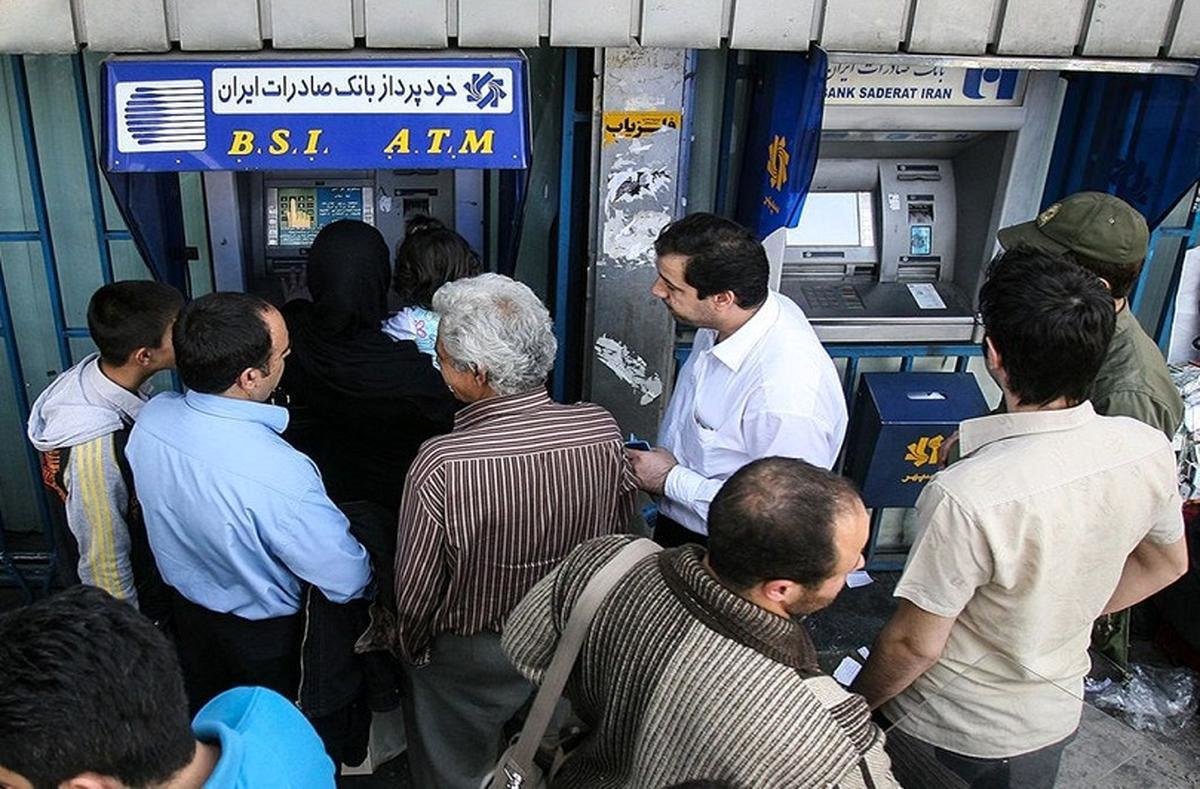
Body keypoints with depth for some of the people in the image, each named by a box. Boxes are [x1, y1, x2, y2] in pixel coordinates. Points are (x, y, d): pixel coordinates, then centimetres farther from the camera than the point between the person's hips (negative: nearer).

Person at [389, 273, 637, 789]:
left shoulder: (441, 465, -33)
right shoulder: (603, 431, -21)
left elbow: (416, 587, -19)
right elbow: (619, 529, -4)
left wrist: (409, 646, 3)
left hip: (471, 658, -3)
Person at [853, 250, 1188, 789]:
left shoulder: (967, 497, -37)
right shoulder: (1149, 451, -17)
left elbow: (915, 643, -25)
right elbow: (1165, 564, 3)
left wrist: (856, 704, -7)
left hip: (951, 737, -5)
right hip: (1055, 721, 5)